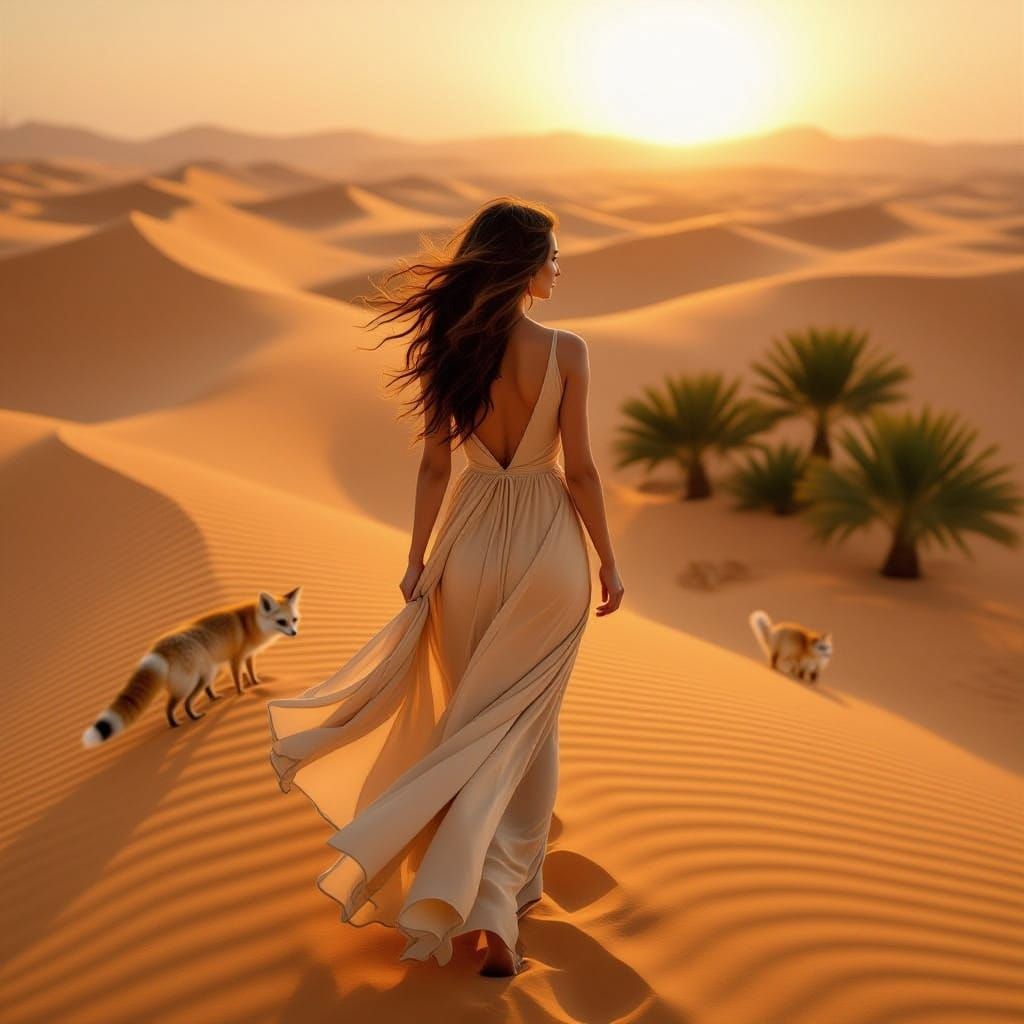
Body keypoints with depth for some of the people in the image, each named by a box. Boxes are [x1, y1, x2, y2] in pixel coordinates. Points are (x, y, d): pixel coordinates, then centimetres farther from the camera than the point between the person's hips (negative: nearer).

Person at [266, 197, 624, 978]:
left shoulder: (450, 347, -5)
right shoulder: (566, 351, -12)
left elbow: (435, 465, -2)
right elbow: (579, 469, -10)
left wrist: (418, 560, 6)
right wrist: (608, 561, 1)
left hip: (472, 546, 2)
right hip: (548, 546, -2)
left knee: (471, 724, 19)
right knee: (523, 728, 11)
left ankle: (484, 903, 26)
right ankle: (499, 903, 2)